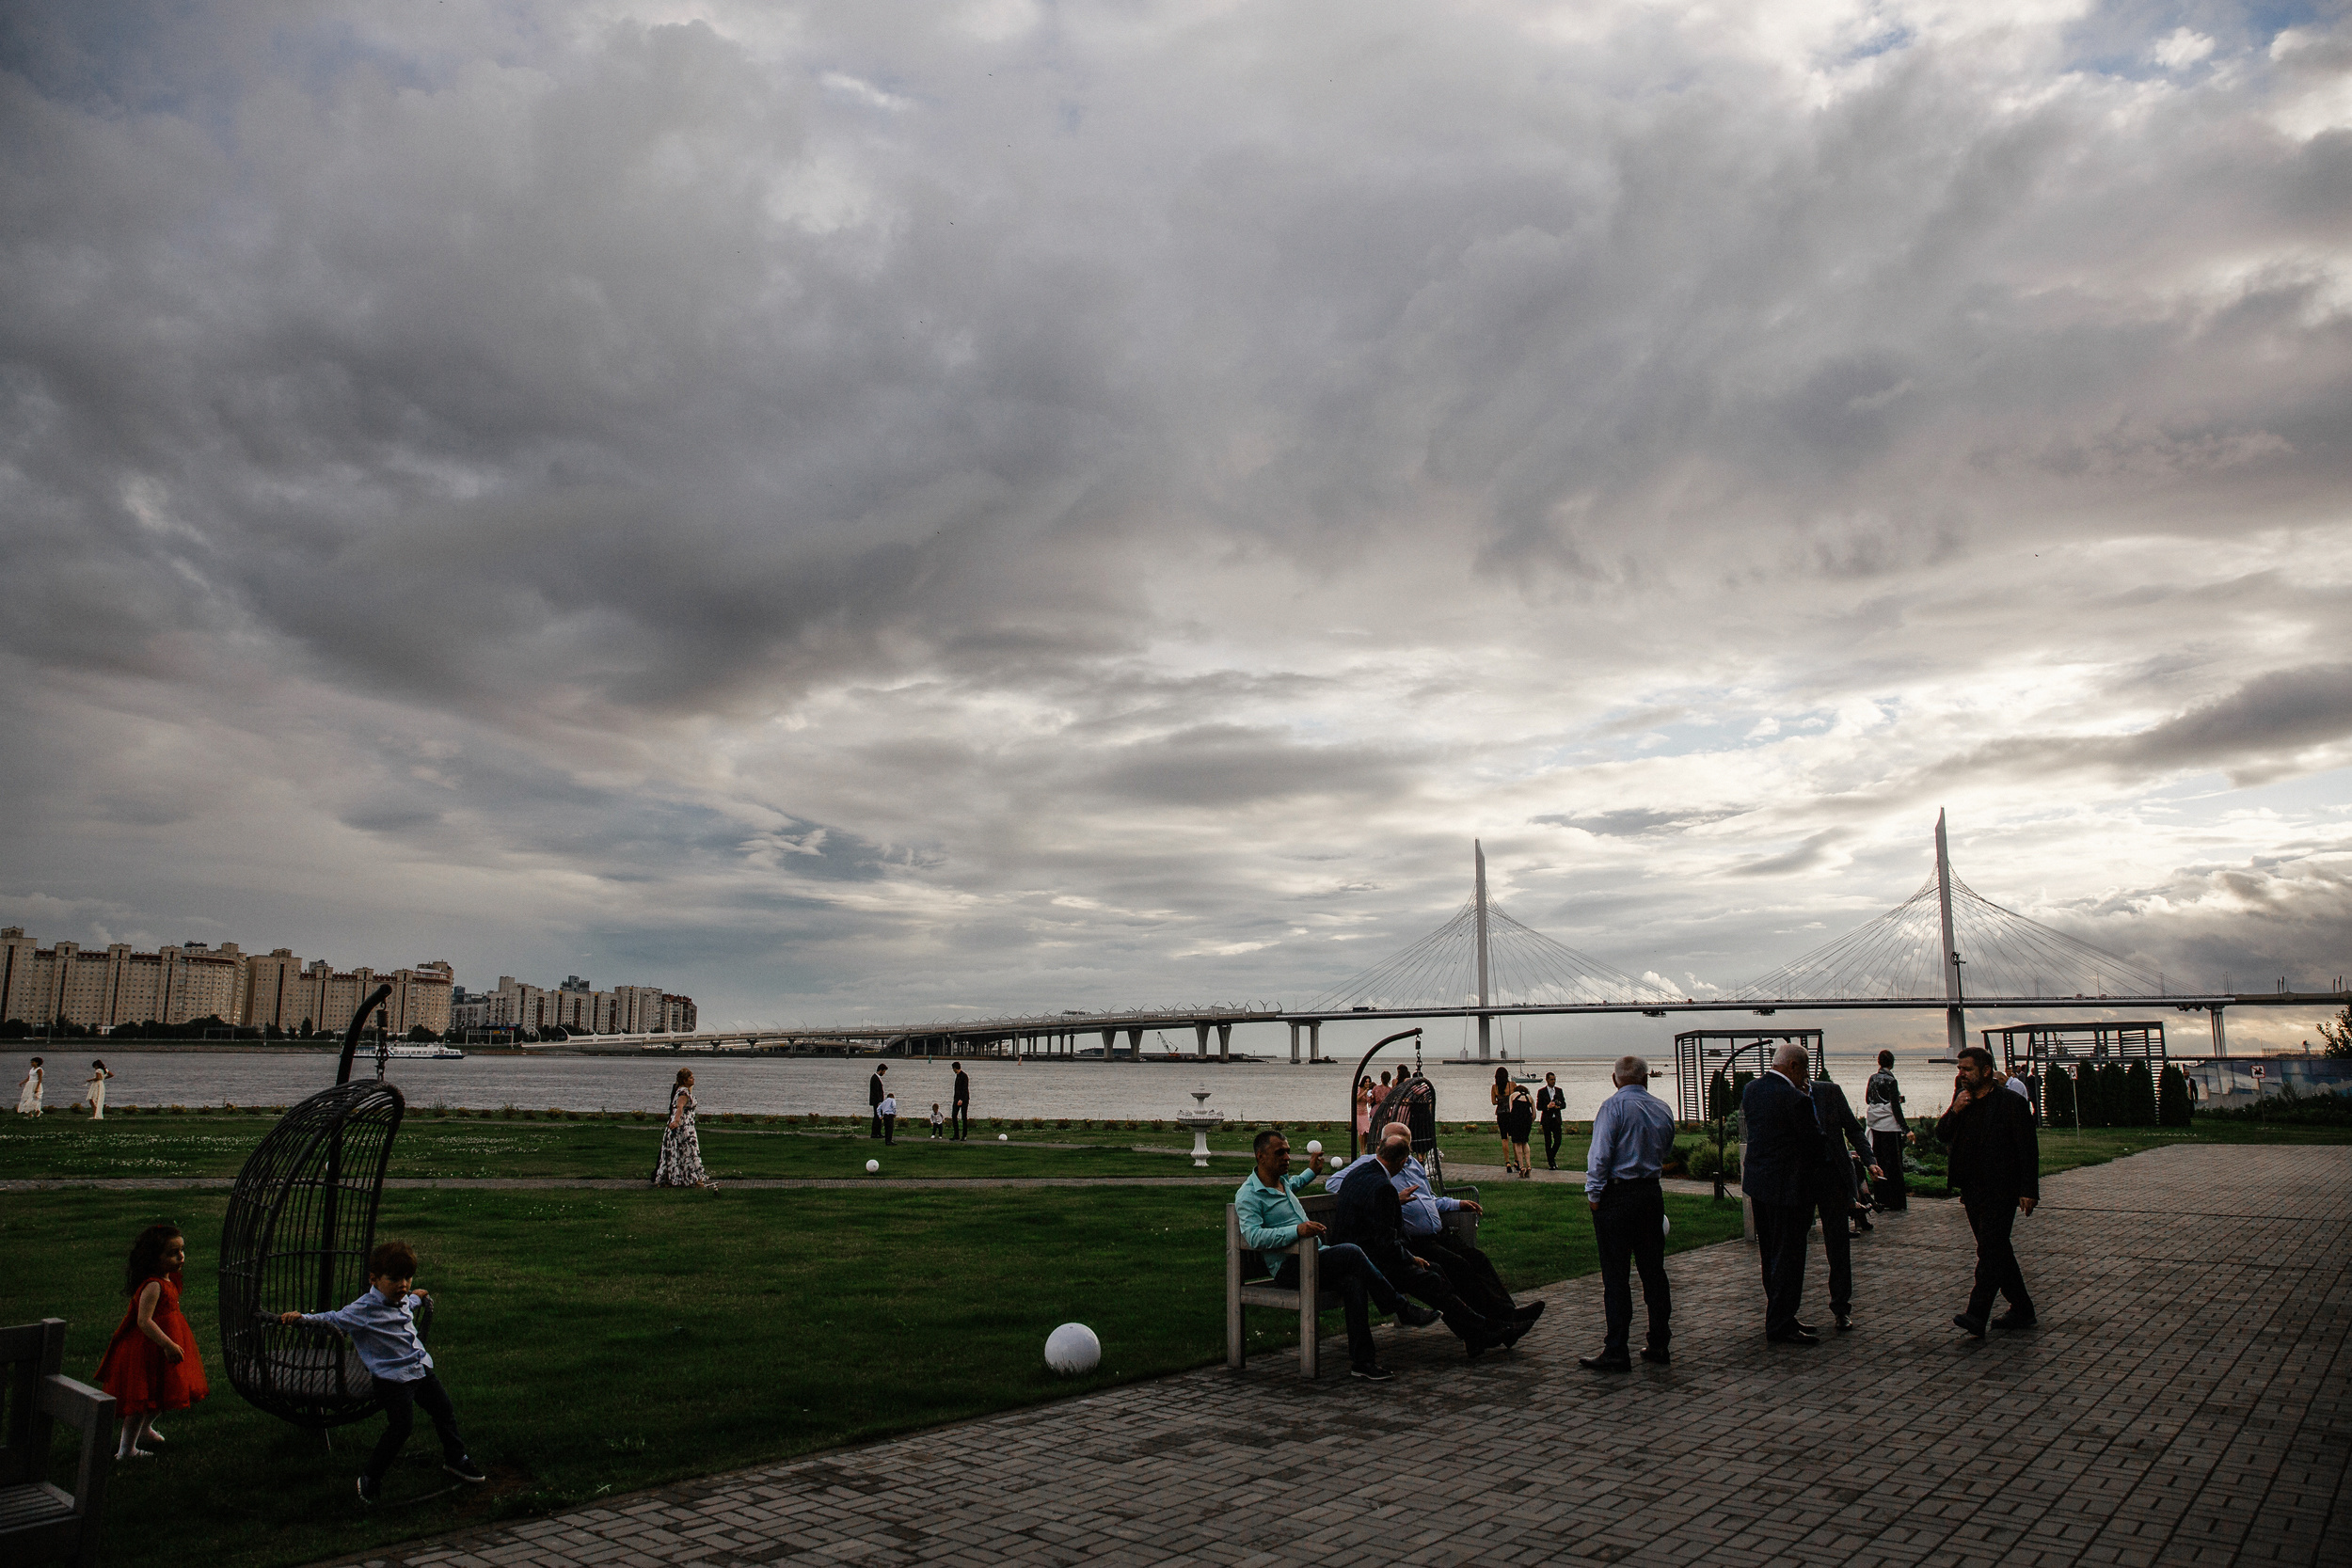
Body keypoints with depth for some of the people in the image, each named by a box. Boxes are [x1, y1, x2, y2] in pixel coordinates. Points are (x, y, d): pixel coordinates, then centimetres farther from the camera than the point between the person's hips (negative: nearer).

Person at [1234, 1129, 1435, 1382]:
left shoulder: (1282, 1180, 20)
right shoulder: (1248, 1195, -7)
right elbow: (1253, 1236, -24)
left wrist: (1311, 1171, 50)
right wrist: (1297, 1230, -32)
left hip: (1315, 1255, 8)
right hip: (1289, 1268, -8)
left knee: (1353, 1280, -26)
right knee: (1352, 1253, -27)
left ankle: (1361, 1360, -25)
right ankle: (1403, 1309, -13)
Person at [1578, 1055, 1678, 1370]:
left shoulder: (1613, 1106, -10)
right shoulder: (1662, 1109, 7)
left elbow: (1600, 1154, -16)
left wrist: (1593, 1194, -10)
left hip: (1617, 1194, -6)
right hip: (1652, 1193, 6)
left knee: (1616, 1275, -3)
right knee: (1654, 1270, 14)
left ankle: (1616, 1352, -1)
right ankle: (1659, 1344, 20)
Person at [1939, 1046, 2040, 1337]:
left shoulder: (2010, 1103, -8)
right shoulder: (1962, 1100, 11)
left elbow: (2028, 1149, -8)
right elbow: (1941, 1135, 7)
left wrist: (2029, 1190, -12)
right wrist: (1954, 1111, -10)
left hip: (2001, 1190, -7)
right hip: (1972, 1190, 7)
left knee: (1990, 1250, -11)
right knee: (1998, 1251, 15)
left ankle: (1976, 1318, -16)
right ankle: (2021, 1310, 27)